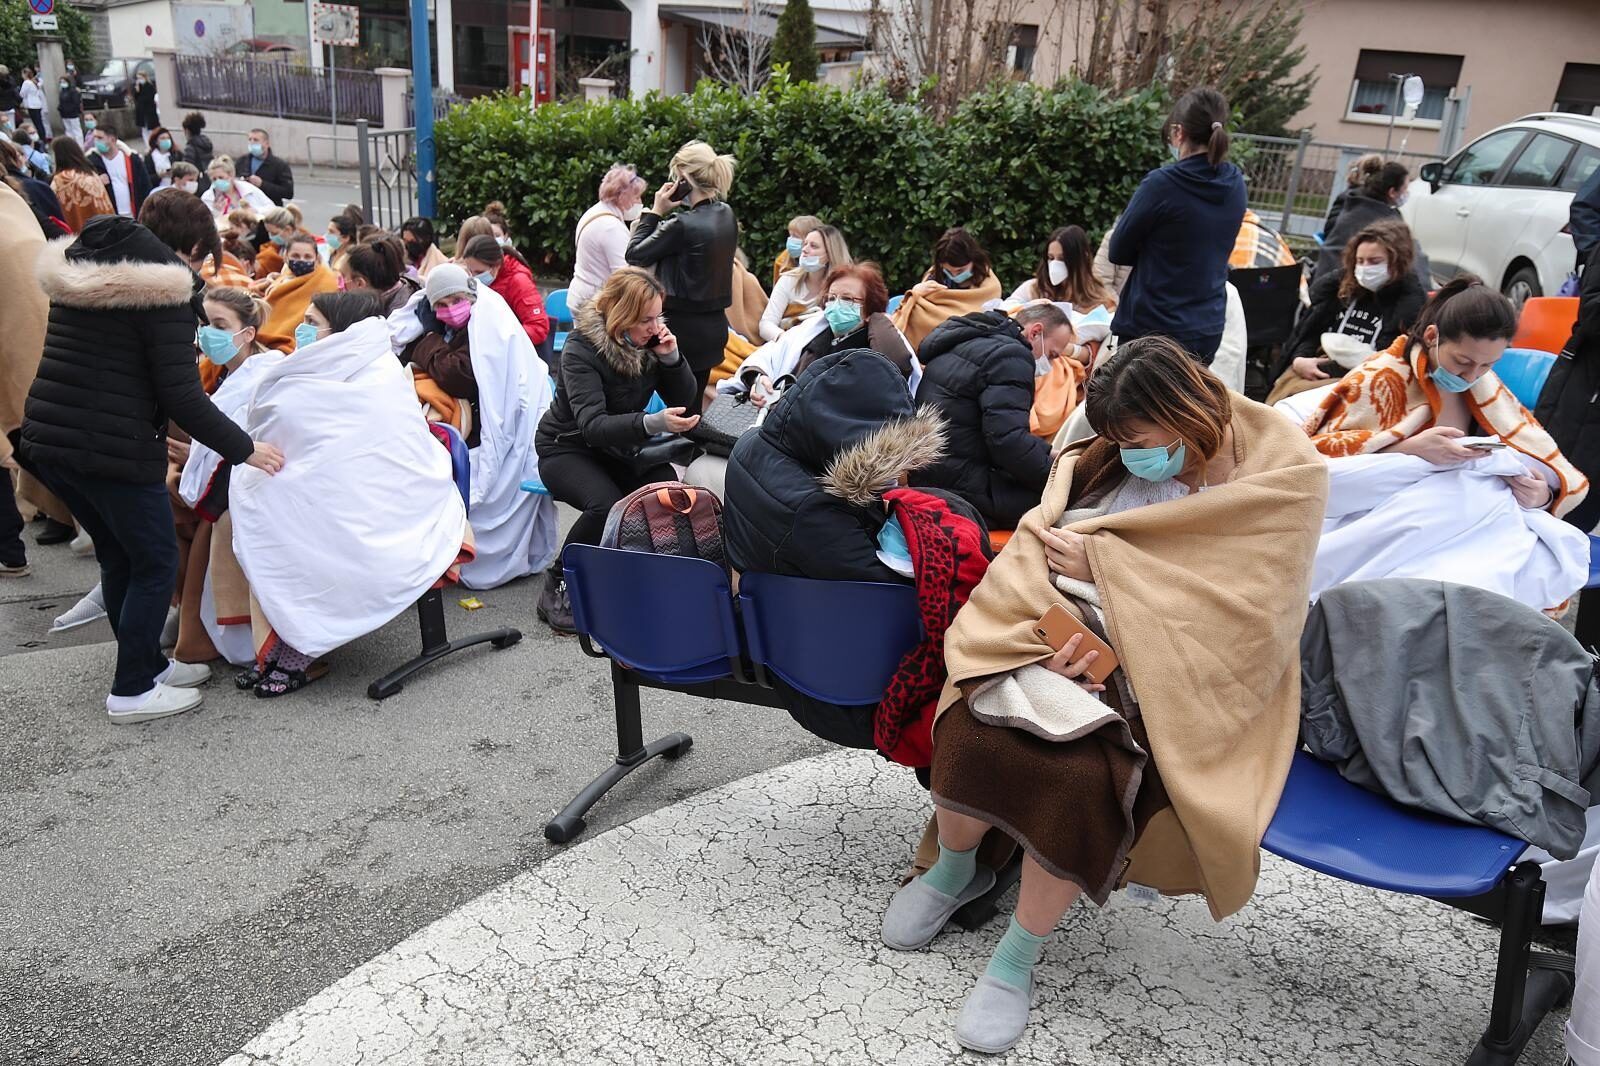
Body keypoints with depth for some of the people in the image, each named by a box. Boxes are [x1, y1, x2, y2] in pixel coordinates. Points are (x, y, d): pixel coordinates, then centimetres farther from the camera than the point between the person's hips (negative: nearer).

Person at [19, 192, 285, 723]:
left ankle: (147, 663, 34)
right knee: (155, 562, 7)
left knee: (118, 556, 21)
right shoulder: (162, 287, -13)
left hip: (46, 437, 9)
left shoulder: (76, 266, 13)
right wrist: (243, 448, -10)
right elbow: (180, 394, -18)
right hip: (112, 447, -8)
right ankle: (133, 691, 13)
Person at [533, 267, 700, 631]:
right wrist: (652, 423, -50)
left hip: (623, 451, 5)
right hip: (569, 448, -5)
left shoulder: (652, 340, -5)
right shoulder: (581, 347, -21)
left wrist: (670, 358, -21)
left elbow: (685, 404, -3)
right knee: (606, 504, -35)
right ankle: (557, 587, -14)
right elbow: (592, 424, -33)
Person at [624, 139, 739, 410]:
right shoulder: (726, 216, 3)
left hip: (684, 329, -8)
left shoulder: (683, 225, -21)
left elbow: (634, 255, -9)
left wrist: (655, 211, -4)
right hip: (713, 326, 8)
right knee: (693, 405, 17)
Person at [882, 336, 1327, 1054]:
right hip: (1074, 640, 4)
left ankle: (1019, 958, -9)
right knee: (975, 721, -25)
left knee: (1080, 770, -33)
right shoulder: (1108, 459, 9)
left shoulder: (1278, 475, -4)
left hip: (1178, 677, -3)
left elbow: (1233, 607, -11)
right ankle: (954, 865, 7)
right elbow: (1041, 547, 4)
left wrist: (1104, 562, -12)